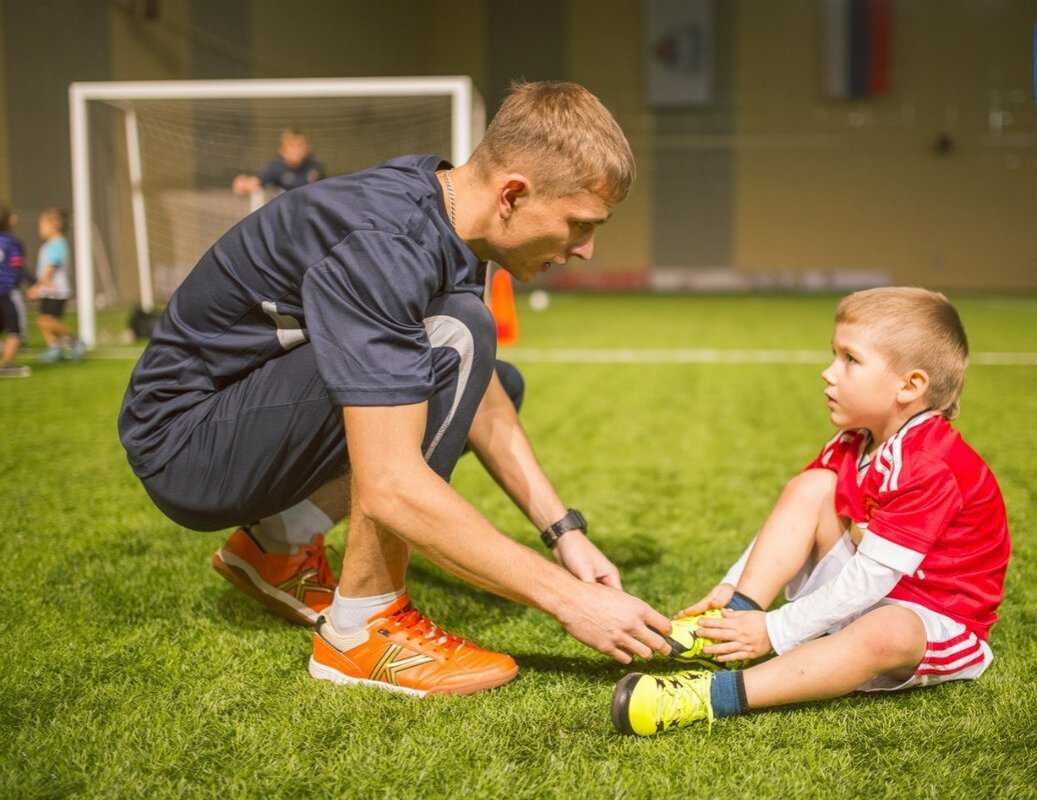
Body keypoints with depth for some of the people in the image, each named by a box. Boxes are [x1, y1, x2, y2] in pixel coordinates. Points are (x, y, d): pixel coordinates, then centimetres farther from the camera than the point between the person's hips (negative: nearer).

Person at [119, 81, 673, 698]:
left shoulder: (443, 205, -2)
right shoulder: (379, 247, -30)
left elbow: (484, 401, 5)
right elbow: (390, 489, -36)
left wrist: (566, 532, -3)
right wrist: (567, 597, -31)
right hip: (184, 446, -9)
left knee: (495, 386, 15)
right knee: (450, 342, -28)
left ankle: (279, 546, 10)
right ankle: (364, 628, -16)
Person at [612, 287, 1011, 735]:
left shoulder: (932, 468, -26)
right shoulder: (851, 446, 2)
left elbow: (868, 577, -30)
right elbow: (789, 527, 6)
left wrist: (775, 631, -29)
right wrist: (731, 589, -6)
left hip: (935, 622, -8)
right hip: (858, 600, 8)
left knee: (886, 633, -43)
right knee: (810, 487, -8)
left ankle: (717, 695, -49)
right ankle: (736, 618, -22)